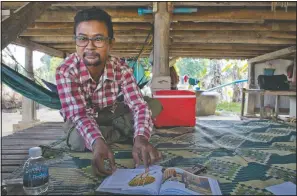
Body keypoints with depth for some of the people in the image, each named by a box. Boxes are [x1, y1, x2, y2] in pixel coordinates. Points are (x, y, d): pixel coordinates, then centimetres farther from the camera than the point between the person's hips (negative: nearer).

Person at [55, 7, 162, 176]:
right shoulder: (66, 71, -28)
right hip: (81, 121, 0)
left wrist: (141, 138, -53)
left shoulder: (121, 68, -23)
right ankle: (123, 133, -12)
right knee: (78, 140, -37)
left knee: (154, 105, -16)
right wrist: (97, 142, -58)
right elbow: (79, 114, -36)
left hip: (113, 116, 1)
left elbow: (139, 105, -31)